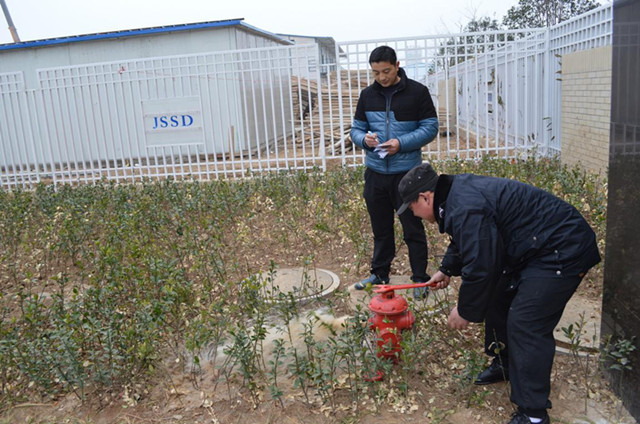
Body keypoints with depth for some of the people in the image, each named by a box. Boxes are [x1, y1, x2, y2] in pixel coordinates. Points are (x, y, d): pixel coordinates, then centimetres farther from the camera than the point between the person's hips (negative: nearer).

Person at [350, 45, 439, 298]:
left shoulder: (417, 92, -4)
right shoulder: (367, 95, 7)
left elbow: (430, 127, -4)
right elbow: (356, 129, 12)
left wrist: (402, 143, -19)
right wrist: (364, 139, -13)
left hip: (407, 172, -4)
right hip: (375, 172, 4)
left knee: (413, 228, 5)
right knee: (381, 228, 15)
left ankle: (420, 279, 18)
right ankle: (379, 274, 31)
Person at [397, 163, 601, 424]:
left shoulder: (465, 209, -28)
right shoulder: (457, 193, 6)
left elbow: (479, 268, -27)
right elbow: (464, 243, 25)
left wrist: (465, 311, -13)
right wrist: (446, 270, 25)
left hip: (562, 253, -11)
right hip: (533, 248, 11)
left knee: (524, 324, -13)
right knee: (498, 300, 19)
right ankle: (504, 365, 37)